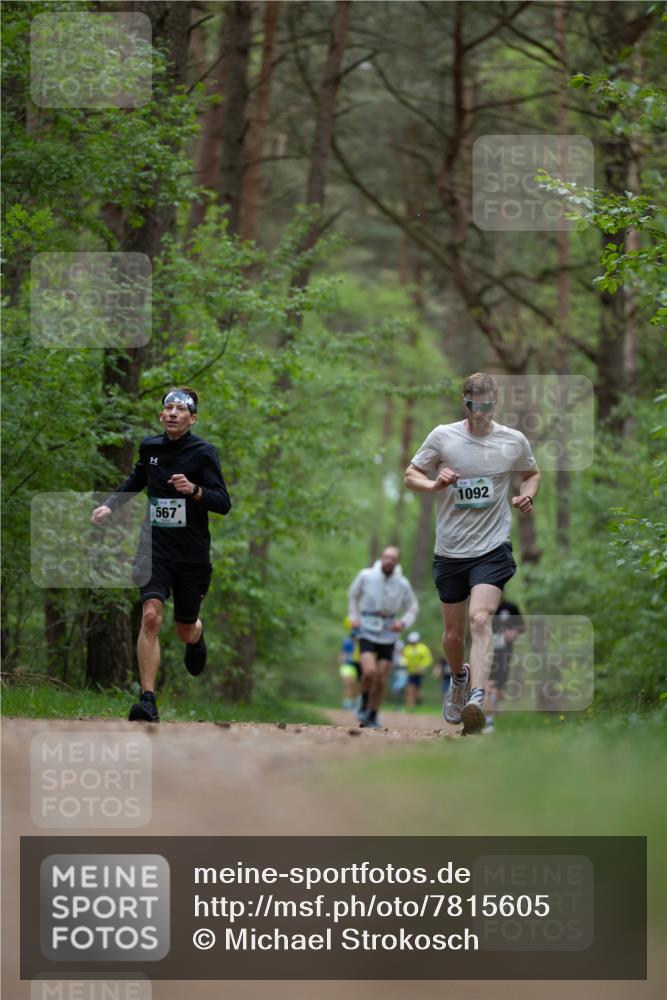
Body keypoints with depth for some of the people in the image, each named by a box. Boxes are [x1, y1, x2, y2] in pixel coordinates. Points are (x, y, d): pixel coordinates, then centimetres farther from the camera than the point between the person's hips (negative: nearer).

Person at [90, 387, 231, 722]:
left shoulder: (203, 452, -7)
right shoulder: (150, 447, 5)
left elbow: (224, 503, -14)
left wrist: (194, 490, -31)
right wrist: (110, 505, 15)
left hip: (192, 555, -2)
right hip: (155, 549, 2)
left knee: (185, 630, 12)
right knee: (151, 616, -21)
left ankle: (197, 637, 53)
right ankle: (148, 701, -22)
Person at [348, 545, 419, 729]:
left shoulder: (403, 584, -6)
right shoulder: (366, 576, -8)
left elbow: (413, 608, 8)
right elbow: (353, 595, 12)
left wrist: (403, 623, -10)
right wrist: (354, 617, 3)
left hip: (388, 635, 2)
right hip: (367, 631, -2)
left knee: (381, 680, 3)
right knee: (369, 671, -21)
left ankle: (372, 717, 20)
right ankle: (364, 702, 7)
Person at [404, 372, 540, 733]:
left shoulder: (514, 441, 0)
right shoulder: (442, 436, -2)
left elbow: (532, 473, 20)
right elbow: (411, 475, 6)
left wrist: (527, 495, -2)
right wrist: (434, 484, -16)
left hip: (493, 547, -2)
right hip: (449, 551, 2)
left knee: (480, 619, -24)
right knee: (453, 635, 11)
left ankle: (476, 700, -35)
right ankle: (458, 678, 44)